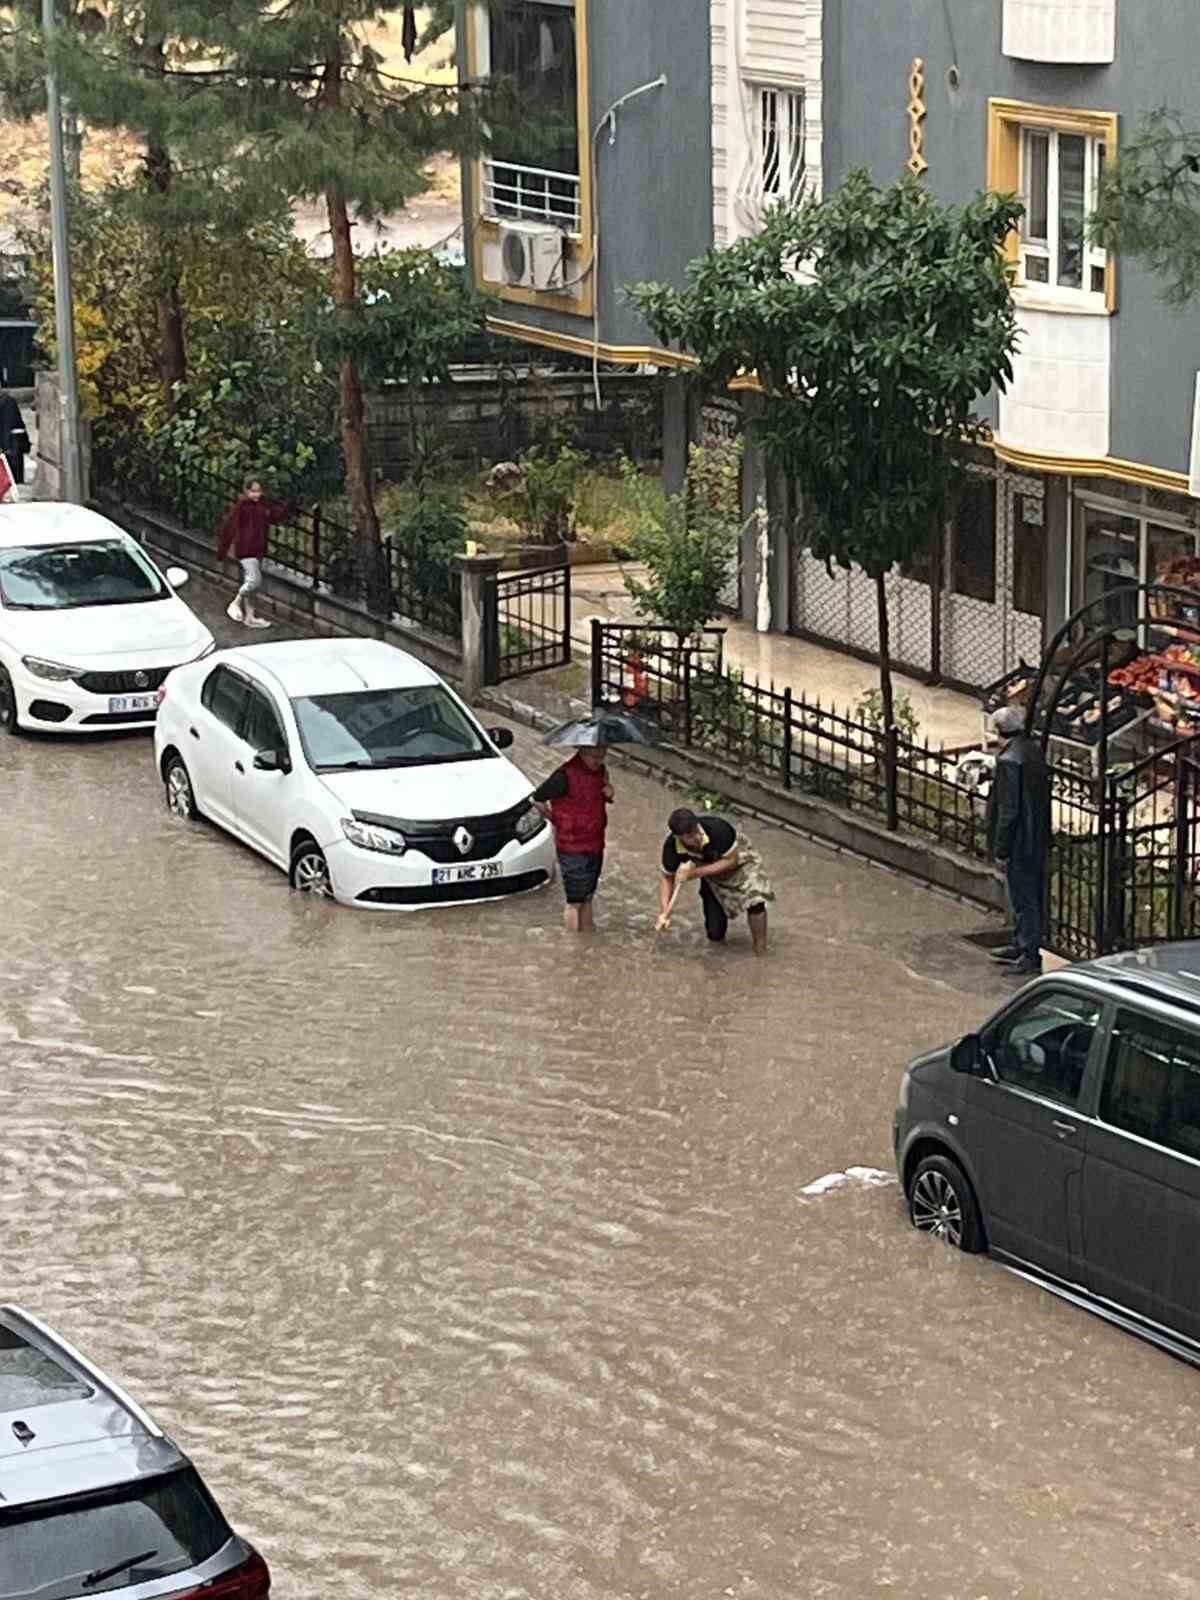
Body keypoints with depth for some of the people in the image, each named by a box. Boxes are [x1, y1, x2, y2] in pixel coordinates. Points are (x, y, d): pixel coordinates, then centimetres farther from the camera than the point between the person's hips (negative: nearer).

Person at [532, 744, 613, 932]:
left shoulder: (600, 771, 3)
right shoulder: (566, 775, -21)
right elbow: (538, 799, -14)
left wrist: (609, 795, -4)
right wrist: (556, 820, -7)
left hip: (595, 845, 7)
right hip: (573, 848, -7)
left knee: (587, 899, 16)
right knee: (575, 901, -1)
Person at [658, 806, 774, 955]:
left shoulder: (717, 828, -39)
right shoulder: (672, 846, -28)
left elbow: (731, 861, -28)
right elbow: (667, 878, -12)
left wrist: (696, 873, -35)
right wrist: (664, 912, -24)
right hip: (711, 875, 3)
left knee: (755, 899, -31)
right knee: (715, 936, 0)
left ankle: (761, 952, -14)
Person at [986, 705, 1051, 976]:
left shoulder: (1009, 761, -22)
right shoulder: (1035, 751, 5)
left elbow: (1008, 810, -22)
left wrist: (1001, 849, -15)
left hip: (1019, 843, -9)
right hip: (1038, 841, 9)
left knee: (1023, 899, -1)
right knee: (1030, 896, 19)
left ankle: (1030, 956, 5)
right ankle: (1021, 946, 31)